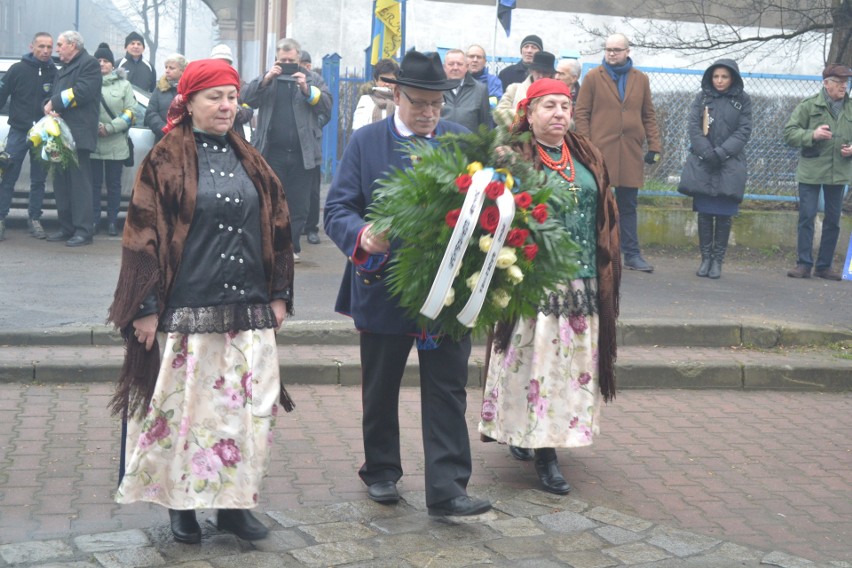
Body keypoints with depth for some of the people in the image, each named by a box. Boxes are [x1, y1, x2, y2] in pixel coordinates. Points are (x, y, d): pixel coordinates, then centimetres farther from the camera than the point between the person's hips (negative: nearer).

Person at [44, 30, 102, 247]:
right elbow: (56, 95, 20)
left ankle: (83, 231, -8)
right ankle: (67, 228, 16)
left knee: (80, 183, -9)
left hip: (79, 133, -9)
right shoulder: (64, 69, 25)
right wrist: (52, 109, -3)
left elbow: (81, 92, -17)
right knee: (61, 183, 9)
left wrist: (54, 103, -10)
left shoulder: (89, 64, -3)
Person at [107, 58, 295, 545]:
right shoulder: (167, 162, -1)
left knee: (253, 406, 2)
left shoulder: (250, 162, 13)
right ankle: (183, 504, 16)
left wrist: (280, 295, 10)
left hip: (249, 308, 4)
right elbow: (144, 236, -5)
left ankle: (235, 501, 15)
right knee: (186, 405, 1)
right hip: (188, 308, -4)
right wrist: (147, 308, -9)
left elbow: (277, 230, 15)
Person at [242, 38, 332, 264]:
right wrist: (265, 80, -15)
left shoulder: (313, 79, 7)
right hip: (272, 153, 0)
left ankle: (291, 247, 15)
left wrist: (307, 90, -17)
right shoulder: (268, 78, 9)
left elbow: (327, 105, -3)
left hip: (302, 154, 0)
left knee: (299, 205, 5)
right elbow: (247, 99, -2)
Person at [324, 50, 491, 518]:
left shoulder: (463, 142, 3)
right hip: (383, 288, 0)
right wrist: (362, 235, -27)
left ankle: (446, 488, 5)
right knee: (380, 389, 14)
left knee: (447, 391, 0)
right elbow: (337, 210, -5)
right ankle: (380, 472, 33)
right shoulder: (365, 142, -1)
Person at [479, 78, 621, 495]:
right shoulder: (516, 160, -4)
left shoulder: (587, 159, 12)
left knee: (575, 361, 10)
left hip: (583, 283, 6)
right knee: (537, 361, -4)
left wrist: (605, 273, 13)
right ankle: (544, 452, 3)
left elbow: (605, 218, 17)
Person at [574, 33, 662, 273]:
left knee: (628, 207, 8)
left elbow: (649, 115, 14)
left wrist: (654, 145, 6)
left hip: (630, 154, 3)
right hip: (600, 152, -2)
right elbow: (580, 113, 1)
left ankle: (632, 255, 13)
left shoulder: (641, 79, 12)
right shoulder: (593, 77, 4)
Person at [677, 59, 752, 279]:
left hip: (729, 165, -1)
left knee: (724, 214, 0)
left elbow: (743, 131, -1)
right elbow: (693, 125, -1)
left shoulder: (742, 100, 4)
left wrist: (721, 153, -12)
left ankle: (718, 260, 7)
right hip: (702, 164, 1)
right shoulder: (702, 98, 7)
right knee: (704, 213, 3)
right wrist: (706, 152, -12)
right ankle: (705, 258, 10)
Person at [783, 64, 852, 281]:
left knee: (833, 220, 8)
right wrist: (812, 134, -20)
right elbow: (789, 132, -5)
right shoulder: (809, 105, -3)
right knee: (807, 216, -3)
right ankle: (804, 264, 4)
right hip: (811, 171, -3)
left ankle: (824, 265, 17)